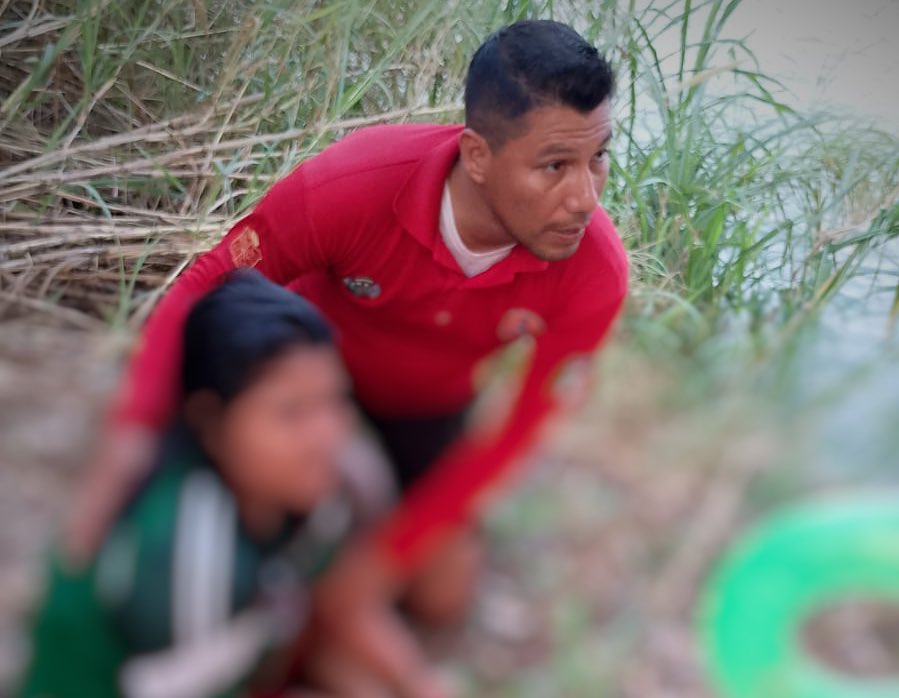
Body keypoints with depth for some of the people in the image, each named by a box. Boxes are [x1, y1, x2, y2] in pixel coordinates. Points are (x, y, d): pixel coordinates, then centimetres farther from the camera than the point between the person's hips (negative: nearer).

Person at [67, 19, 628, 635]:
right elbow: (208, 285, -27)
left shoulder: (596, 274, -34)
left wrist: (391, 551, -27)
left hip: (429, 412, 2)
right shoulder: (351, 186, -41)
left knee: (442, 598, 0)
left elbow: (519, 427, -23)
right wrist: (132, 429, -42)